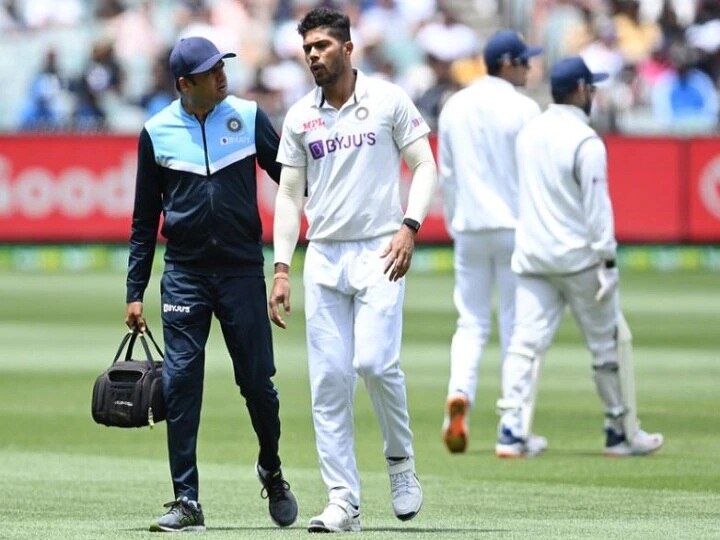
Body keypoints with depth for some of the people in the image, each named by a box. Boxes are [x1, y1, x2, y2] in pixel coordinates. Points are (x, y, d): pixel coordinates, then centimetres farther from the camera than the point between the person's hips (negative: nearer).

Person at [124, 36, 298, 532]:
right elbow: (145, 220, 8)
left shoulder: (248, 117, 1)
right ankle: (187, 501, -1)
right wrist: (135, 292, 5)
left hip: (243, 271, 0)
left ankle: (272, 471, 28)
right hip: (184, 273, 0)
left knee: (257, 380, 1)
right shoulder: (157, 133, 2)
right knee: (180, 382, -6)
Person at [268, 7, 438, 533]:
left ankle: (401, 459, 7)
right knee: (329, 379, -1)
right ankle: (344, 503, 1)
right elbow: (290, 194, 11)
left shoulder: (389, 99, 1)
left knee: (375, 361, -19)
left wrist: (409, 226, -14)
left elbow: (425, 167, 1)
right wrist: (281, 268, 3)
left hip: (380, 252, -4)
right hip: (323, 257, 4)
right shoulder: (300, 116, 9)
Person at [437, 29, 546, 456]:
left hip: (470, 229, 4)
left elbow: (447, 176, 12)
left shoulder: (454, 108, 7)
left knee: (471, 322, 9)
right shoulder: (523, 109, -8)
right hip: (516, 227, -4)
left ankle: (459, 393, -18)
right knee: (517, 326, 4)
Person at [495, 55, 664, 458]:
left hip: (532, 255, 6)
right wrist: (607, 259, -15)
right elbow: (596, 205, -17)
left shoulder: (529, 133, 9)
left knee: (526, 342, 0)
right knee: (608, 345, 7)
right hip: (577, 257, -6)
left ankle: (511, 430, -11)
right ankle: (619, 433, 13)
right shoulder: (585, 142, -14)